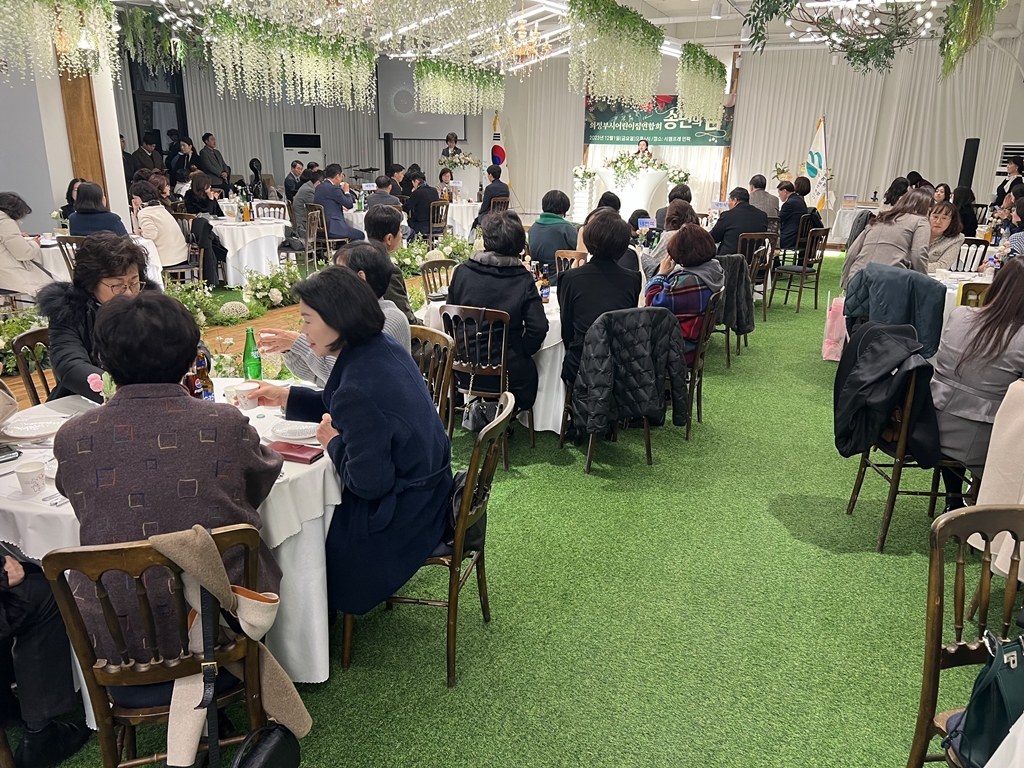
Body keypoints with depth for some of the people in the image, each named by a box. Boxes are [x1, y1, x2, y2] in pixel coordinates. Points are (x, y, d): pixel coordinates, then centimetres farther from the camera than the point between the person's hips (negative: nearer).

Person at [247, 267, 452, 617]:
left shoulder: (360, 388, -32)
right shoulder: (383, 348, -3)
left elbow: (368, 483, -27)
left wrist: (334, 443, -11)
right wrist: (287, 397, 16)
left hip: (401, 518, -8)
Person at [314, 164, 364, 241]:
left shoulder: (319, 187, 11)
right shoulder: (333, 188, -16)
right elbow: (349, 205, -10)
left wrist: (341, 207, 23)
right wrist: (346, 191, 4)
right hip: (332, 228, -10)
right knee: (360, 235, 4)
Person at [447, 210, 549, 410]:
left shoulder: (462, 272, -5)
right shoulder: (523, 279, -12)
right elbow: (538, 328, -16)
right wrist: (521, 352, 2)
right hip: (507, 372, -3)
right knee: (528, 367, 29)